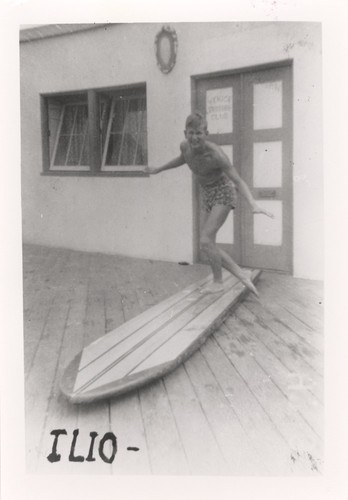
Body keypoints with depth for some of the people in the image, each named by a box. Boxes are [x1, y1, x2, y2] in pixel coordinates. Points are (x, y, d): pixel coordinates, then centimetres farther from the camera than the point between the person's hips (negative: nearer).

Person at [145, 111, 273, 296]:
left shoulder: (216, 154, -29)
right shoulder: (185, 146, -10)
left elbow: (238, 181, -28)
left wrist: (254, 205, -42)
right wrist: (158, 169, 23)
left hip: (224, 193, -7)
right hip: (207, 196, 7)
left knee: (205, 241, -18)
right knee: (208, 245, 3)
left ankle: (218, 281, 2)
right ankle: (242, 274, 12)